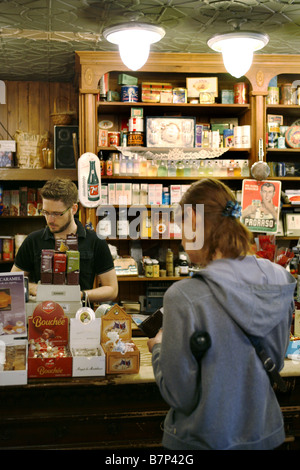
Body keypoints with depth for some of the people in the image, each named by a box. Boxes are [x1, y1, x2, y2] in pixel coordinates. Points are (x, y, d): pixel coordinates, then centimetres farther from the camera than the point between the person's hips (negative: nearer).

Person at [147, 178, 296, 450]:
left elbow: (179, 394, -19)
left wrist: (159, 347, -2)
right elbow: (275, 361, 5)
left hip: (206, 438, -4)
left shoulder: (184, 297, -27)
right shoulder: (280, 280, -9)